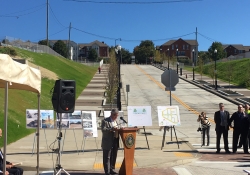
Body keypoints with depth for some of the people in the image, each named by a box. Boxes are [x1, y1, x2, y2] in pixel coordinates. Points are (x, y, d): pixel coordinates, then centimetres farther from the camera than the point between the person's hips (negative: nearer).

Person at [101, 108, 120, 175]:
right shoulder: (105, 121, -7)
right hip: (108, 143, -7)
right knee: (107, 158, -2)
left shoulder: (116, 121, 17)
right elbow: (103, 129, -18)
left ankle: (112, 169, 24)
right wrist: (112, 129, -26)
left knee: (114, 157, 13)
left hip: (115, 142, 7)